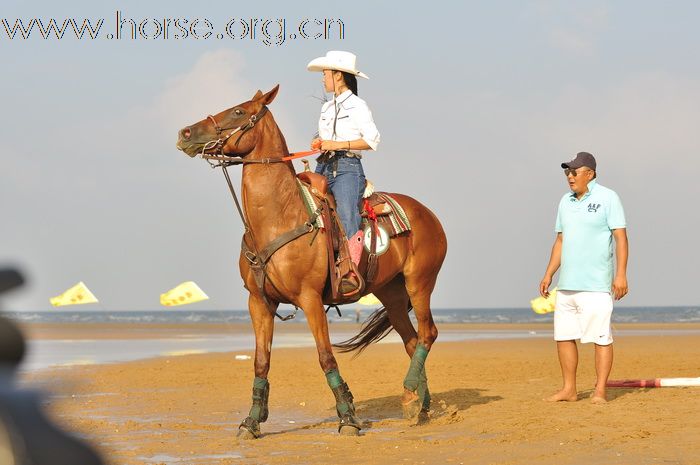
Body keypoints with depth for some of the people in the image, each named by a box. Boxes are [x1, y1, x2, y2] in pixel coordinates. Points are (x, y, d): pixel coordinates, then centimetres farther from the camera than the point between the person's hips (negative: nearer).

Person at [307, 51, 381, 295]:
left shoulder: (356, 106, -1)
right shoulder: (327, 108, 21)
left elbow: (372, 140, -9)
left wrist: (338, 144, -14)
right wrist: (319, 144, 8)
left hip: (347, 168, -8)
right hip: (324, 167, 8)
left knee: (347, 214, -27)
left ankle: (351, 274, -33)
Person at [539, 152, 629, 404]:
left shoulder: (607, 198, -4)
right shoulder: (566, 202, 15)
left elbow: (621, 237, -9)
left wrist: (621, 274, -17)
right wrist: (548, 275, 15)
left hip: (595, 285, -7)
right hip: (566, 284, 7)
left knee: (601, 337, -6)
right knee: (563, 336, 7)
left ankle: (600, 391, -3)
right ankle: (569, 389, 15)